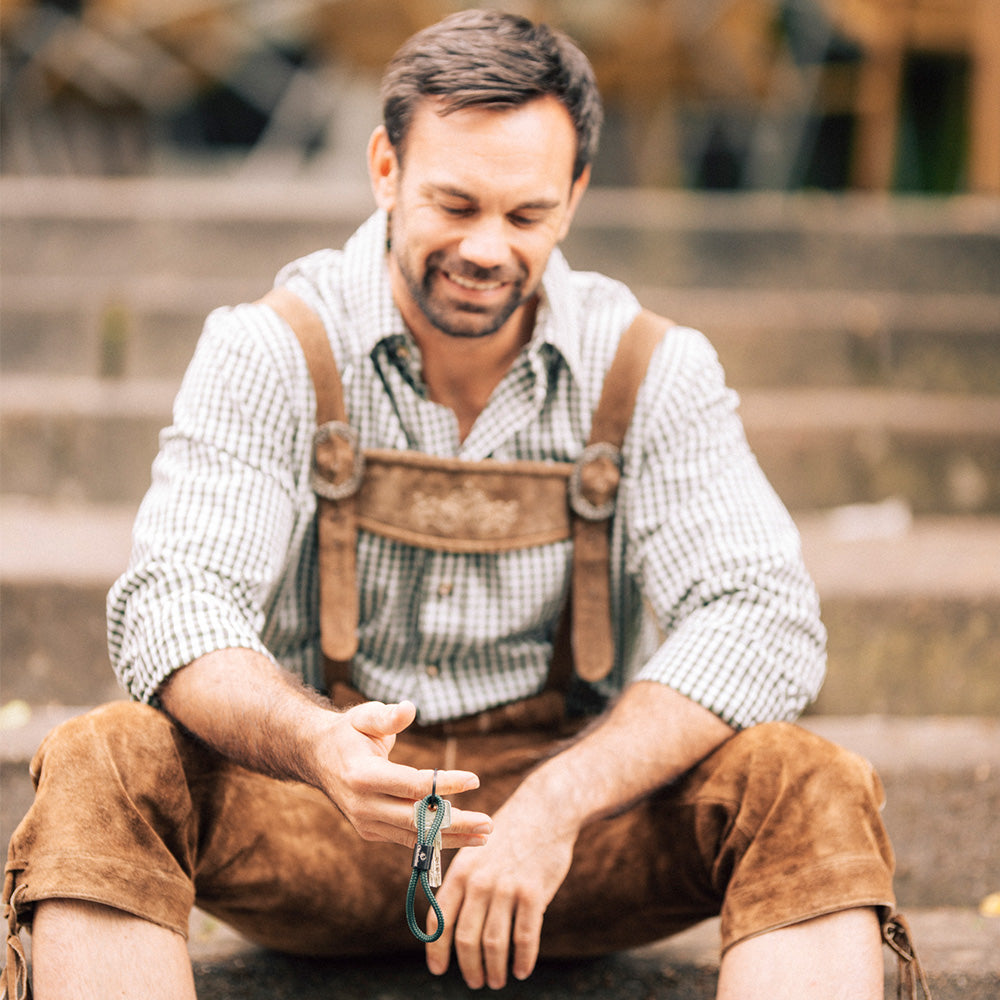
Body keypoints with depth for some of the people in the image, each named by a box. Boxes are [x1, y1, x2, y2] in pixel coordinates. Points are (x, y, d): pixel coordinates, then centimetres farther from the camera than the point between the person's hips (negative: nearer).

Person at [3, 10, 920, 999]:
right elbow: (175, 604, -18)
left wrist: (560, 802, -31)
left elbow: (762, 619, -14)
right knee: (97, 768, -31)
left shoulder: (652, 371, -3)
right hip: (310, 805, -1)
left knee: (814, 790, -27)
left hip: (568, 778, 1)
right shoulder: (269, 352, -6)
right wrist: (318, 749, -41)